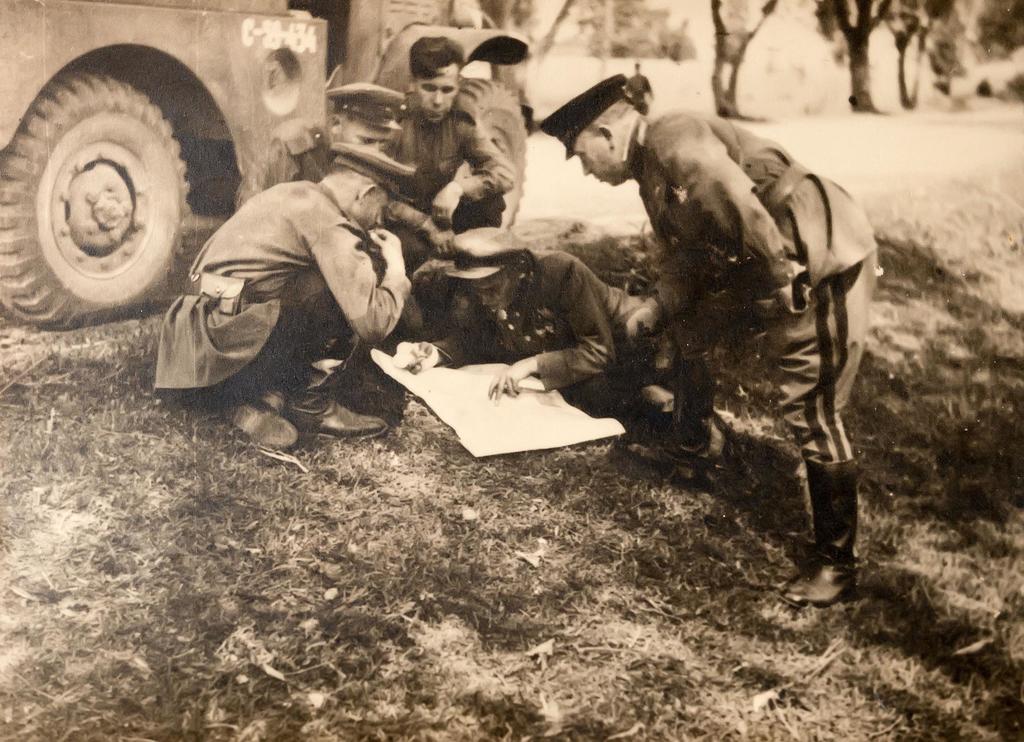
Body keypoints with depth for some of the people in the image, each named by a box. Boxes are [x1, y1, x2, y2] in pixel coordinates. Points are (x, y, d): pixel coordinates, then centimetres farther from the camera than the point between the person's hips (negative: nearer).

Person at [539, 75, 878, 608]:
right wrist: (653, 313, 18)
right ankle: (695, 440, 49)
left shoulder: (674, 140, -17)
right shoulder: (651, 174, 16)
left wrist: (783, 275, -27)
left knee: (811, 411, -9)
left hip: (822, 267, -11)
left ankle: (836, 564, 3)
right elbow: (682, 258, 23)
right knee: (691, 324, 26)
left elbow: (740, 203, -31)